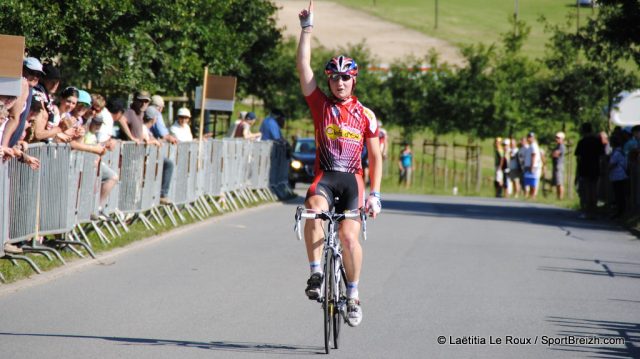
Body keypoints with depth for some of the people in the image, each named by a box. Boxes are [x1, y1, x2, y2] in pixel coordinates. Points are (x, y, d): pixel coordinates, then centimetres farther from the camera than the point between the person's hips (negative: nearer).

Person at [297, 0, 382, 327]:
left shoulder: (365, 115, 5)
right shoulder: (321, 104, 6)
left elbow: (375, 157, 9)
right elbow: (303, 67, -2)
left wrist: (375, 194, 2)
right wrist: (307, 29, -6)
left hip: (352, 179, 0)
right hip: (325, 176, 0)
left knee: (349, 235, -17)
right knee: (314, 212, -32)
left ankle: (353, 294, 1)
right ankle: (316, 274, -25)